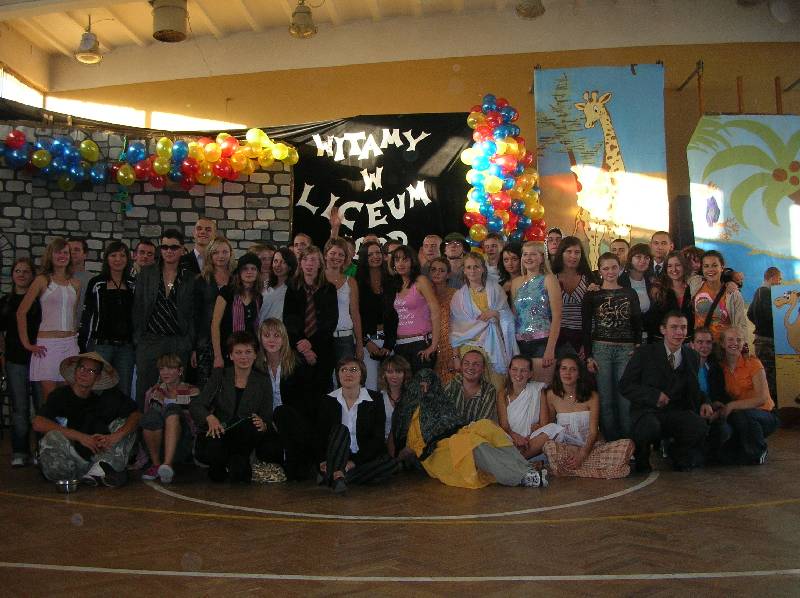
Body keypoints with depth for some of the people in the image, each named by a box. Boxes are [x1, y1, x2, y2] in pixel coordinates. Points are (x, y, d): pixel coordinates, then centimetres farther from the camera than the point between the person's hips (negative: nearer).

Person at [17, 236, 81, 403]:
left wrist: (75, 335, 14)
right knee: (49, 396, -4)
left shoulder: (75, 283, 11)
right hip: (47, 343, -4)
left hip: (70, 343, 4)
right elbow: (21, 312, -2)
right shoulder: (42, 280, 0)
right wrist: (26, 343, -4)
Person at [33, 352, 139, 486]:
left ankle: (102, 467, -27)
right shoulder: (60, 395, -3)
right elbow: (38, 424, -18)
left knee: (123, 424, -6)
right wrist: (80, 436, -24)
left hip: (97, 456, 2)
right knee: (53, 437, -28)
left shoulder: (106, 396, 3)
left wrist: (115, 436, -21)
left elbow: (135, 415, -2)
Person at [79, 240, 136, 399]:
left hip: (126, 346, 2)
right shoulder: (96, 283, 3)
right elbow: (87, 314, 4)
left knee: (124, 392, 4)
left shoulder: (133, 285, 10)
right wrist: (82, 343, 0)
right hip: (101, 344, -2)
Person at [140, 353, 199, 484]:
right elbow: (146, 418, 17)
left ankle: (167, 464, -47)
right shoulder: (153, 392, 20)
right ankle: (156, 464, -18)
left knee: (173, 409, -31)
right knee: (153, 414, -28)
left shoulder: (192, 392, 13)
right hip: (158, 446, 2)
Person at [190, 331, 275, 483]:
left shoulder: (262, 382, 4)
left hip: (242, 437, 1)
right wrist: (210, 417, -26)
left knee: (253, 425, -31)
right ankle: (220, 465, 4)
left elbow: (268, 419, 2)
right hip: (216, 436, -1)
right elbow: (195, 405, -4)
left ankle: (237, 462, -3)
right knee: (212, 451, -34)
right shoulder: (219, 376, 3)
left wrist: (263, 424, -23)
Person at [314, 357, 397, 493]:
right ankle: (338, 475, -45)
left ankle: (331, 477, -34)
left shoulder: (375, 399, 0)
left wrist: (355, 461, -18)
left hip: (364, 457, 0)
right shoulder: (328, 401, 4)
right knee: (341, 429, -27)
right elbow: (319, 435, 3)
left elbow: (378, 438, -6)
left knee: (391, 464, -28)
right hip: (336, 458, 0)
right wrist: (322, 460, -17)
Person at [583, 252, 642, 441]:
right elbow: (586, 327, 4)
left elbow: (638, 324, 11)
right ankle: (610, 441, 7)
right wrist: (588, 356, -3)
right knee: (605, 399, -1)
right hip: (601, 348, -1)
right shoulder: (591, 294, 7)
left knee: (625, 399, -3)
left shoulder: (630, 294, 11)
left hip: (626, 350, 1)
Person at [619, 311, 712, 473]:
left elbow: (693, 389, 20)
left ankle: (679, 456, 6)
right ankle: (641, 460, -1)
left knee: (700, 427, -28)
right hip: (648, 411, -3)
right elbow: (625, 385, -4)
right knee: (650, 427, -38)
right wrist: (654, 395, -18)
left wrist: (704, 402, -3)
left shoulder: (692, 357, 13)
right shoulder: (645, 353, 0)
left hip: (678, 412, 3)